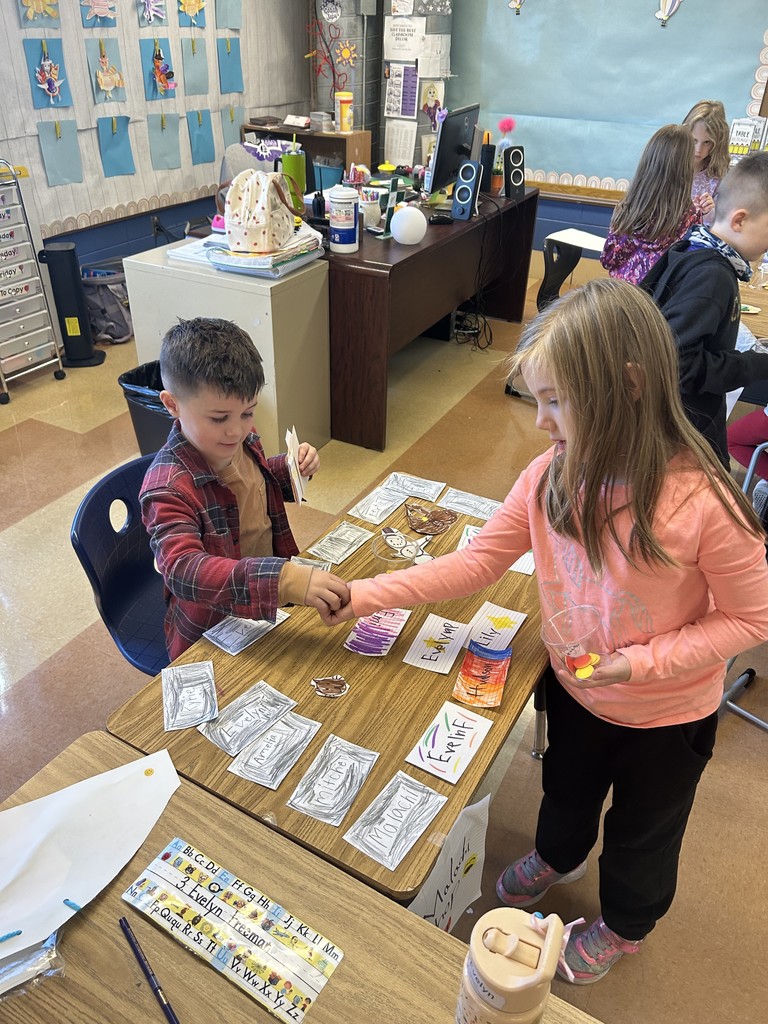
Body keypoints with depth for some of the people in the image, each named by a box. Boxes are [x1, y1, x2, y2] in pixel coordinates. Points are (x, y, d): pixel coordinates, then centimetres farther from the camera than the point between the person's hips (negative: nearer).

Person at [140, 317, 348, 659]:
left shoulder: (241, 442, -5)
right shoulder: (168, 487, -28)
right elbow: (182, 569, -43)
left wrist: (293, 470, -4)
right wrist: (284, 580, -54)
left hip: (265, 606, 7)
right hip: (210, 635, -7)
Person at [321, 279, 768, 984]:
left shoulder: (702, 503, -34)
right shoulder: (550, 478, -21)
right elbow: (477, 562, -14)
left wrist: (644, 661, -30)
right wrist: (365, 597, -19)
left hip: (667, 717, -3)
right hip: (573, 688, 4)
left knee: (643, 828, 26)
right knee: (565, 787, 33)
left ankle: (624, 925, 58)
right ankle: (558, 858, 68)